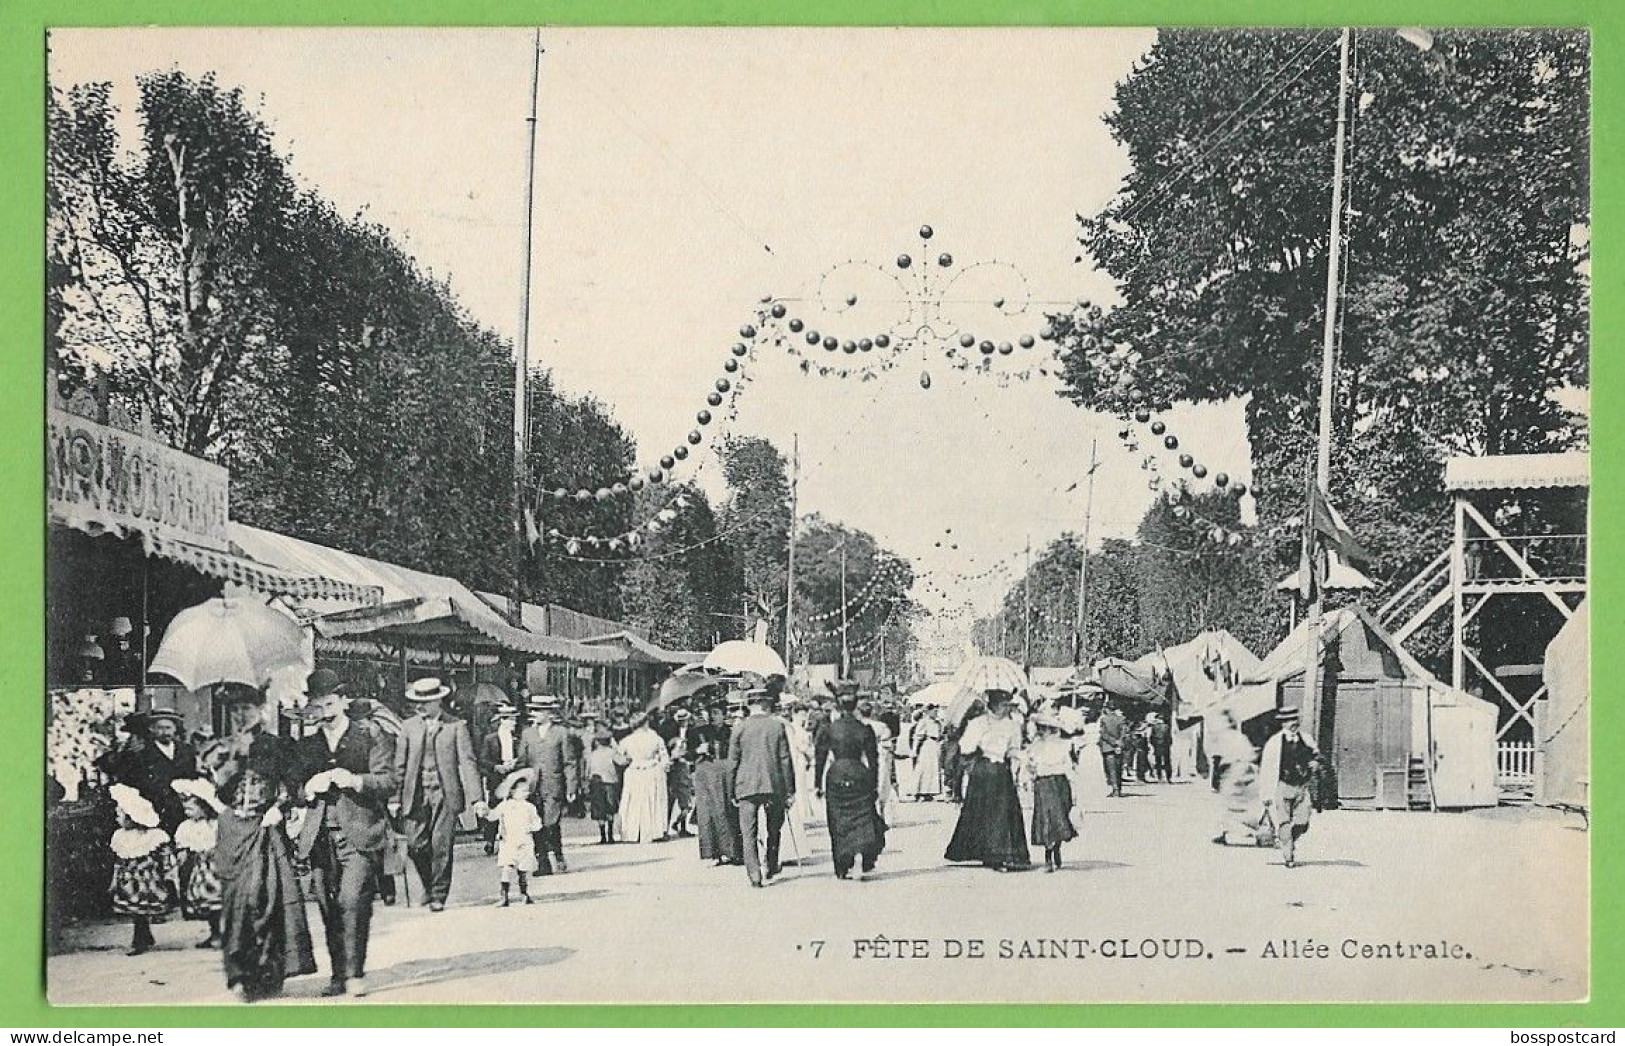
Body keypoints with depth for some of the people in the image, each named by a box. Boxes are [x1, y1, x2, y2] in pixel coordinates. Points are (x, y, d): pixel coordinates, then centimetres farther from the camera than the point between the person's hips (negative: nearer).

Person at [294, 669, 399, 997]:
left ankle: (354, 974, -13)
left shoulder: (372, 737, 7)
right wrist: (309, 788, -6)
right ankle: (337, 974, 10)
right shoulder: (304, 746, 18)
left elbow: (390, 782, 0)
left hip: (360, 835, -4)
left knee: (352, 902, -17)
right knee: (328, 908, 1)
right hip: (320, 838, 4)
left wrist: (355, 781, -15)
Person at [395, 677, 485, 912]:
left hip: (446, 795, -2)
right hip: (417, 796, 2)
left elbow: (468, 763, -4)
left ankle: (439, 896, 11)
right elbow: (400, 764, 9)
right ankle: (428, 886, 22)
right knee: (416, 846, -3)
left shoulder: (456, 726, 0)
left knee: (441, 847, -3)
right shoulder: (409, 726, 8)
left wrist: (476, 798, -12)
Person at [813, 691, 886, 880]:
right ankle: (866, 861, -11)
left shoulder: (828, 729, -1)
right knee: (865, 820, 6)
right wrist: (875, 786, 10)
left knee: (838, 825, 7)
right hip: (859, 776, 0)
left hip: (836, 777, 0)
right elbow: (873, 760, 3)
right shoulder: (865, 729, 1)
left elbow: (819, 758, 1)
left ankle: (842, 869, 6)